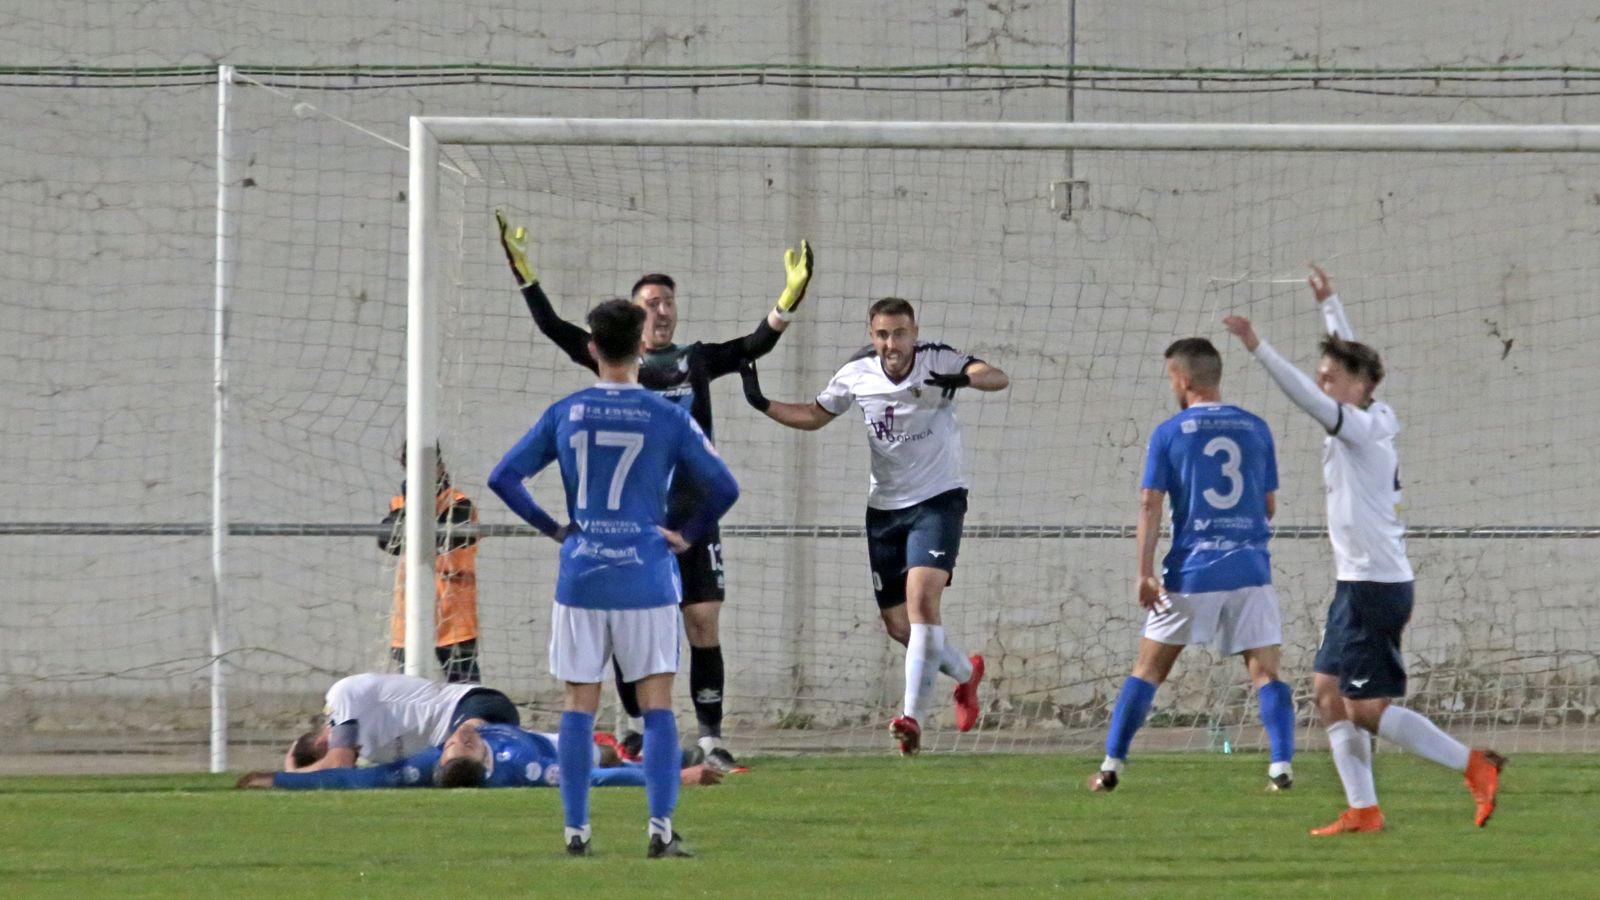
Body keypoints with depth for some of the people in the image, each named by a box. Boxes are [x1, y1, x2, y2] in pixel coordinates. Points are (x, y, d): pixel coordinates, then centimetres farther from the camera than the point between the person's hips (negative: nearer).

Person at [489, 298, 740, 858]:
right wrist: (687, 534, 7)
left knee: (579, 706, 7)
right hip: (646, 579, -2)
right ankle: (661, 828, -8)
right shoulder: (668, 419, -3)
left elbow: (503, 478, 4)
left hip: (580, 578, 2)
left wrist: (552, 527, 11)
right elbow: (723, 488, -6)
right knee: (657, 704, 1)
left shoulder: (565, 414, 2)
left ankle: (576, 829, 5)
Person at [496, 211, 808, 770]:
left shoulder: (697, 361, 13)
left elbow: (756, 343, 7)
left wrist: (791, 295, -6)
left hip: (693, 513, 1)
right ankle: (638, 724, 14)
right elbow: (554, 328, 2)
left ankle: (710, 734, -2)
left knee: (704, 624, -4)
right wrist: (522, 271, -5)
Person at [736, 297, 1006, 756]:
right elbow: (813, 416, 15)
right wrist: (762, 403, 2)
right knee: (897, 624, 7)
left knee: (921, 597, -24)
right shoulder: (856, 376, -1)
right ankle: (965, 671, 36)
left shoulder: (939, 361, -13)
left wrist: (963, 378, -49)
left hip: (937, 498, -5)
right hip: (884, 506, 5)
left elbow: (997, 378, -28)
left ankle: (913, 716, -27)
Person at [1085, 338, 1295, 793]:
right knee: (1266, 671, 2)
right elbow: (1269, 507, 14)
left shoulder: (1169, 433, 0)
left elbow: (1150, 504, -6)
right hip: (1251, 568, 1)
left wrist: (1143, 572, -7)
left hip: (1191, 570, -1)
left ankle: (1111, 765, 6)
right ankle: (1281, 766, -13)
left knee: (1147, 670, 7)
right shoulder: (1256, 429, 8)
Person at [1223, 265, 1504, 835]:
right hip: (1358, 583, 10)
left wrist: (1258, 349, -32)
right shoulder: (1365, 420, 12)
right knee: (1328, 689, 9)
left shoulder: (1361, 428, -13)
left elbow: (1307, 398, -28)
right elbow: (1351, 357, 29)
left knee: (1366, 708, -11)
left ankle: (1474, 765, -10)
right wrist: (1331, 307, 41)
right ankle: (1362, 810, 8)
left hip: (1375, 587, -10)